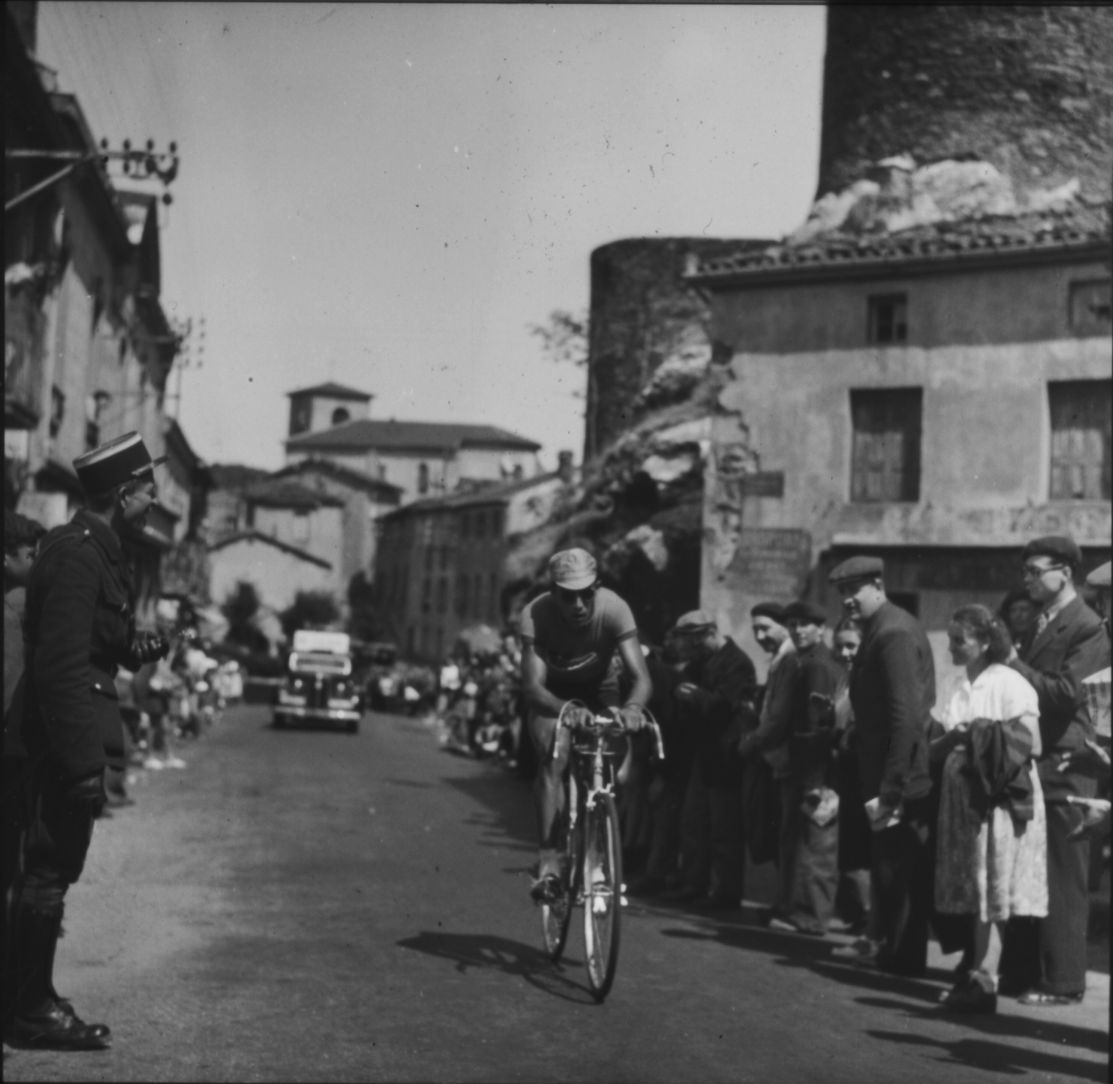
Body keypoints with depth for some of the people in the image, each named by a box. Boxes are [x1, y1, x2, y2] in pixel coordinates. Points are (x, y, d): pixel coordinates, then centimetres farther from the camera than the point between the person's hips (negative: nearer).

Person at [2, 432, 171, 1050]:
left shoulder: (94, 549, 14)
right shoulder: (76, 554, -18)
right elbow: (61, 665, -23)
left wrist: (130, 648, 5)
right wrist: (83, 761, -24)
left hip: (61, 741, 10)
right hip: (59, 741, -10)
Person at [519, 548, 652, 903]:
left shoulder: (613, 609, -31)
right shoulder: (535, 616, -33)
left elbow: (641, 677, -37)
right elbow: (532, 684, -40)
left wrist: (632, 707, -59)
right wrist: (563, 709, -61)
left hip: (599, 693, 2)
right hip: (552, 697, -2)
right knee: (553, 759, -26)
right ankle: (549, 863, -28)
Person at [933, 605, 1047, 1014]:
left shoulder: (1010, 685, -9)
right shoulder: (964, 687, 13)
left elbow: (1028, 743, -14)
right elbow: (944, 744, 19)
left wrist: (977, 735, -16)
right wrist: (949, 739, -1)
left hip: (999, 799, -7)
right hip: (965, 795, 7)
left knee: (989, 889, -6)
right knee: (973, 890, 9)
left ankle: (984, 981, -4)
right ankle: (978, 972, 15)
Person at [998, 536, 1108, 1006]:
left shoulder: (1087, 628, -9)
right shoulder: (1037, 626, 18)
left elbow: (1069, 693, -19)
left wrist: (1016, 667, -16)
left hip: (1062, 768, -8)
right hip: (1029, 764, 8)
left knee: (1061, 881, -4)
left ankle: (1062, 980, 2)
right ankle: (1020, 971, 18)